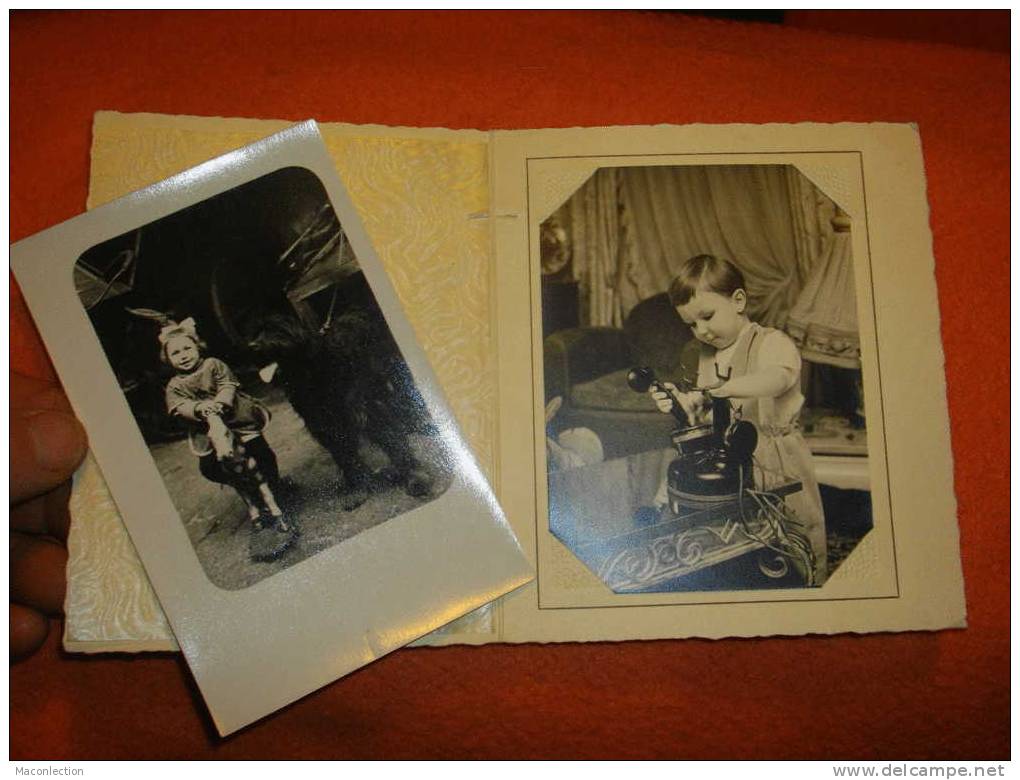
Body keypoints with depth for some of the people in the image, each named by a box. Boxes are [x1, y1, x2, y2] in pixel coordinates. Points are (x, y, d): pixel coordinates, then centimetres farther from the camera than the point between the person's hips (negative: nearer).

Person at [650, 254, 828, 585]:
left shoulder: (771, 342, -9)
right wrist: (680, 401, -4)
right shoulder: (707, 355, 14)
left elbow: (779, 376, -32)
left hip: (771, 460, -6)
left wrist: (727, 388, -46)